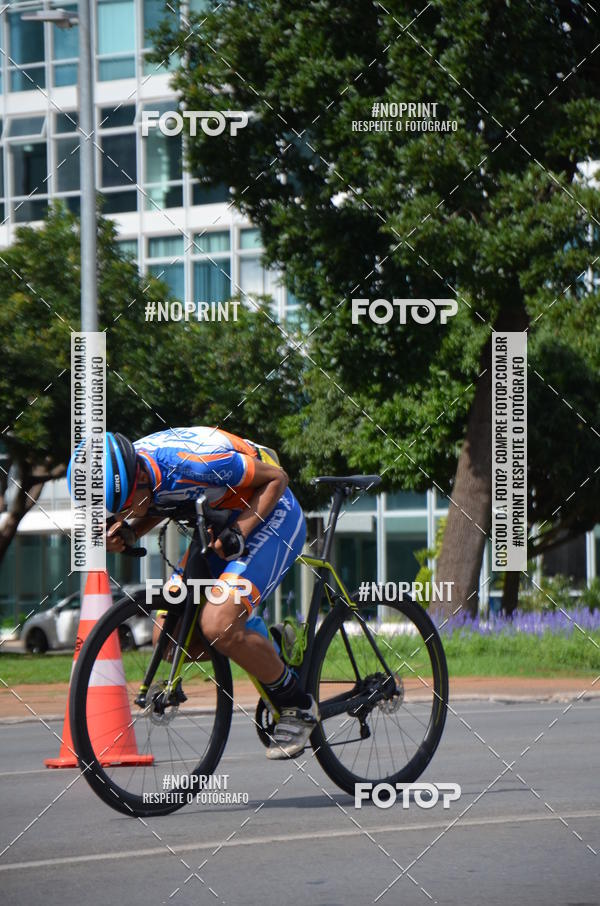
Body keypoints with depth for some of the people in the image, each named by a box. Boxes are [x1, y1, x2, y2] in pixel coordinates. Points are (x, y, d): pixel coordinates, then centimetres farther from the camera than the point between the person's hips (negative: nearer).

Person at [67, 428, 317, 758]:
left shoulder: (190, 463, -35)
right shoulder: (120, 474, -14)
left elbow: (276, 478, -21)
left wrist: (239, 531, -31)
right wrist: (127, 532, -12)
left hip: (269, 517, -8)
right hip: (217, 523, 8)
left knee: (218, 626, -27)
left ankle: (298, 707, -7)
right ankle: (267, 645, 19)